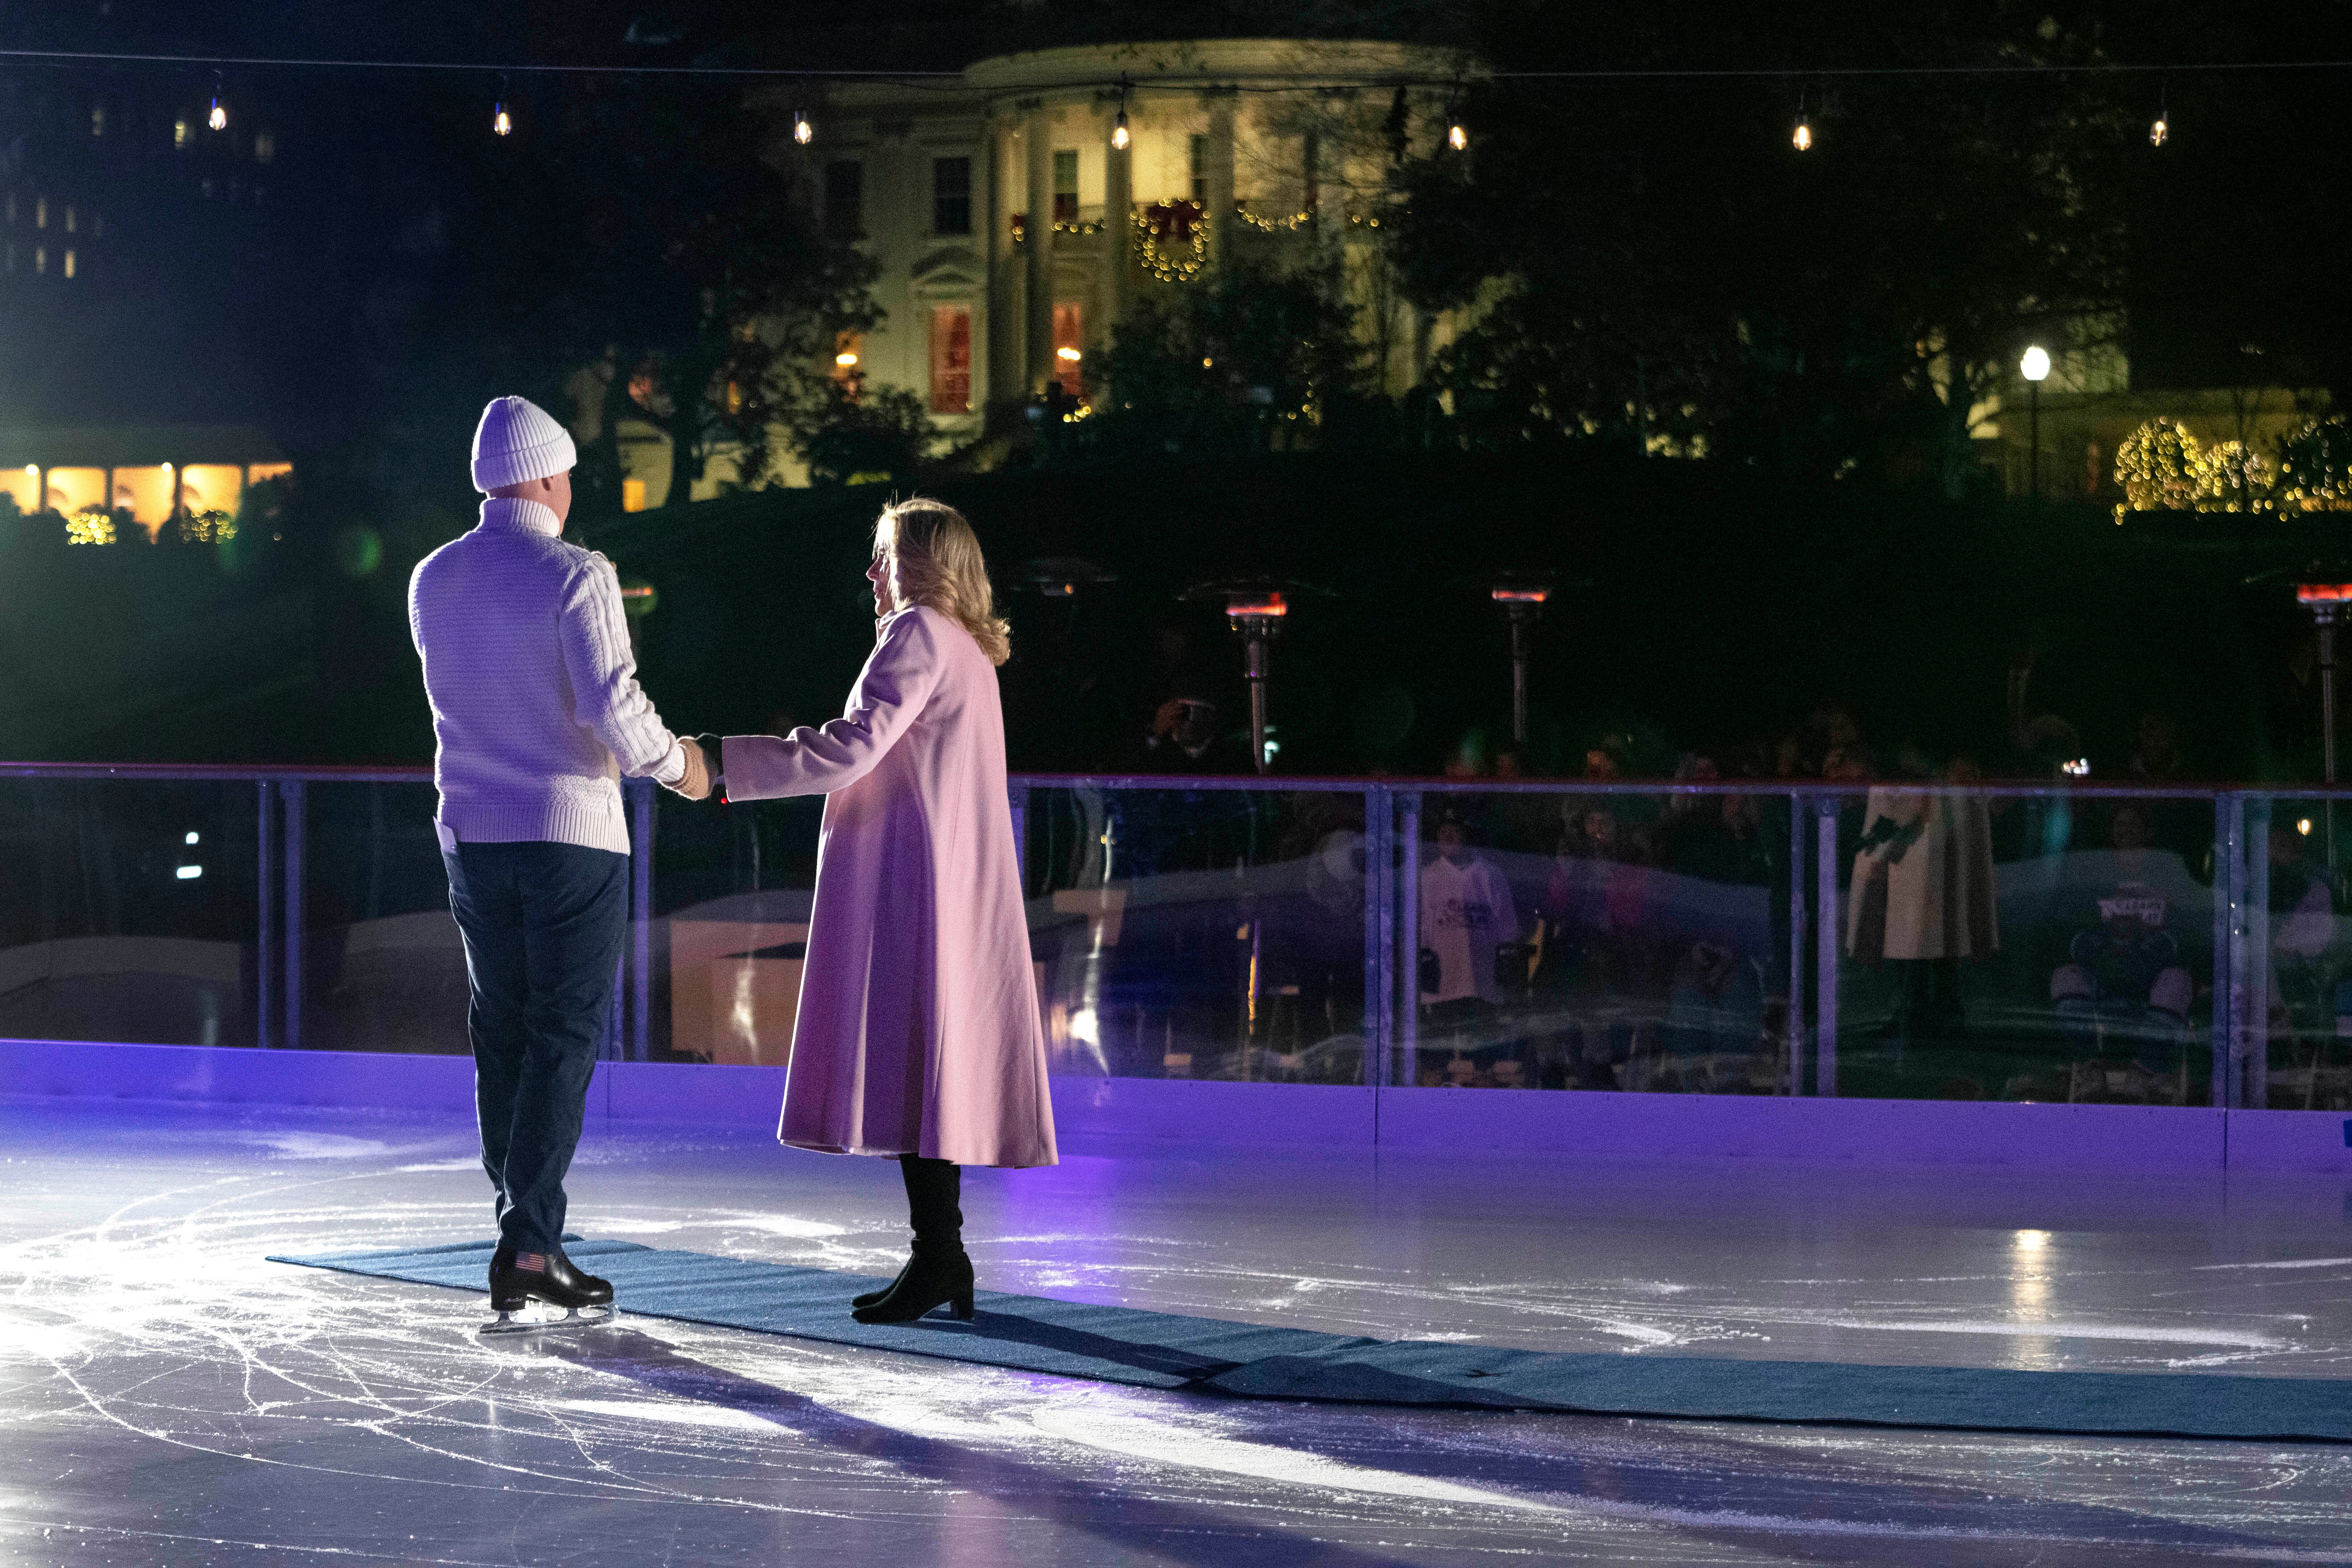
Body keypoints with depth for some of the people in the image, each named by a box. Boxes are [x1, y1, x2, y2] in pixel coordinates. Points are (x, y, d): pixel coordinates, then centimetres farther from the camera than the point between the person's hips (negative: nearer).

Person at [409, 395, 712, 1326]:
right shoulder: (575, 576, -12)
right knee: (564, 1040, -3)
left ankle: (520, 1234, 14)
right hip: (569, 832, -6)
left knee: (502, 1039, 12)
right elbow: (612, 705, -19)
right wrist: (674, 763, 0)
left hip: (472, 833, 6)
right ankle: (530, 1246, -9)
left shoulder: (432, 582, 7)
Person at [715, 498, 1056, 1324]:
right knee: (933, 1068, 10)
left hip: (914, 884, -10)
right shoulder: (967, 649, 22)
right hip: (953, 890, 10)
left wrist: (725, 762, -19)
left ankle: (937, 1256, -12)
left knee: (910, 1063, -10)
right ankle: (943, 1262, 11)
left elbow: (852, 747, -18)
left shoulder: (919, 633, -9)